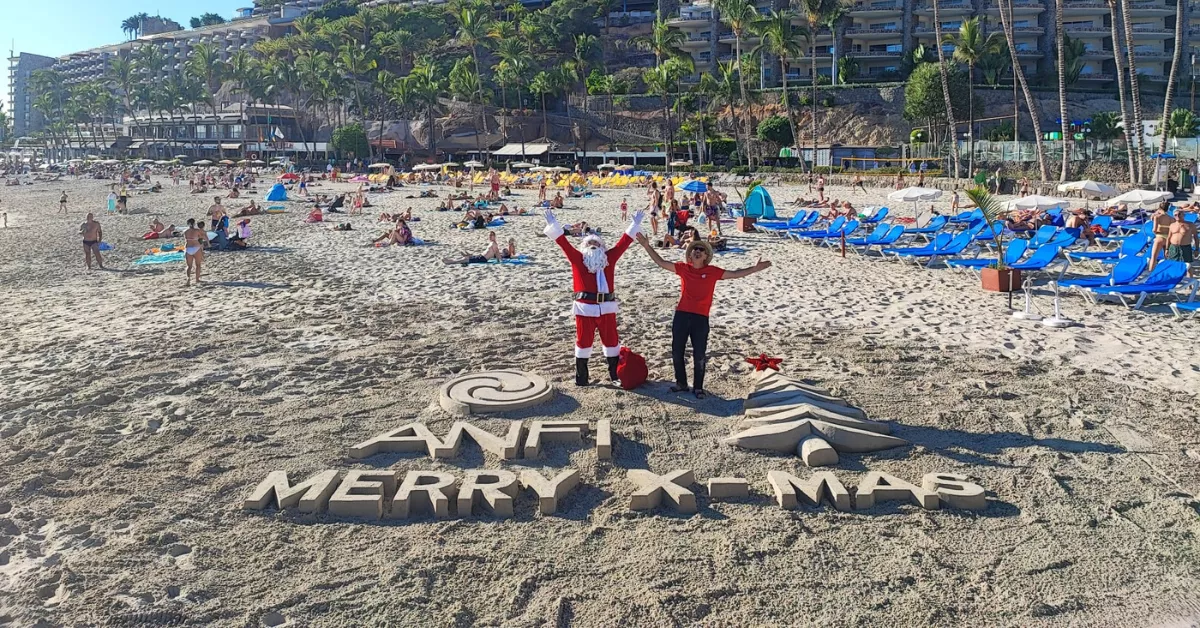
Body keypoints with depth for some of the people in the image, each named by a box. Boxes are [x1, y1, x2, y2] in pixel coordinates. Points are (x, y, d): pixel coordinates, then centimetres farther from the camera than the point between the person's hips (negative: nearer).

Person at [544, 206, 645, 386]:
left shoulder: (609, 257, 11)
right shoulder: (578, 259, 4)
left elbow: (623, 243, 14)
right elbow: (564, 243, -1)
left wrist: (635, 224, 15)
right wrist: (553, 224, -7)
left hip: (607, 307, 3)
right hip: (585, 307, -3)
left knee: (611, 340, 11)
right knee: (584, 341, 4)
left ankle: (616, 374, 25)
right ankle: (581, 377, 13)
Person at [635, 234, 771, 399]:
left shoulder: (712, 271, 0)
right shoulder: (683, 268, 4)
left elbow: (735, 274, 0)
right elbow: (661, 262, 4)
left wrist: (755, 268, -10)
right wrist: (647, 246, -3)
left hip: (701, 318, -2)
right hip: (681, 315, 2)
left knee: (699, 355, 3)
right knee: (677, 352, 8)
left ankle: (698, 387, 19)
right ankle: (681, 383, 25)